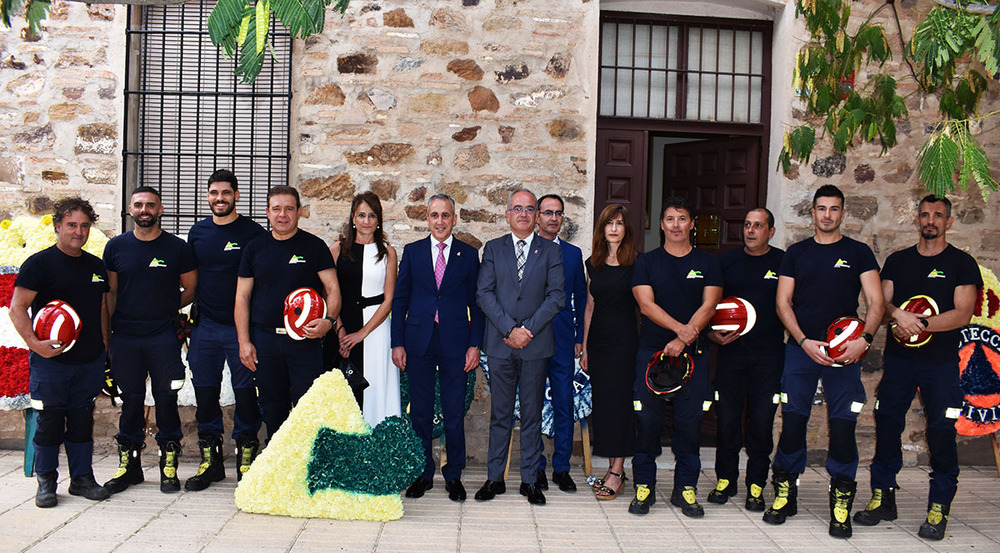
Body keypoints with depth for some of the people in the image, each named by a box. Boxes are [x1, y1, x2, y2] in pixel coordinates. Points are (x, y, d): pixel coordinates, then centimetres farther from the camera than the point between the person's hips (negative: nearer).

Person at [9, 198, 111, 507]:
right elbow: (17, 308, -9)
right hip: (51, 360, -4)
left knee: (82, 420, 11)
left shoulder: (96, 266, 12)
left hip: (89, 361, 5)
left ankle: (82, 478, 21)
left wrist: (105, 348, 15)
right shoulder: (39, 263, -5)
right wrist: (34, 343, -21)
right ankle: (46, 482, 17)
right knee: (49, 421, 3)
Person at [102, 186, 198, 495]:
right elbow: (110, 293, 9)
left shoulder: (177, 248, 2)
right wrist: (104, 332, 5)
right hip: (125, 338, 2)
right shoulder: (116, 247, 7)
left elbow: (191, 290, 8)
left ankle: (169, 463, 12)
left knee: (166, 398, 1)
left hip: (163, 337, -1)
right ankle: (129, 463, 20)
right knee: (131, 399, 8)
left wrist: (166, 308, 2)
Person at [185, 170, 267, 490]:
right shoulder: (197, 232, 11)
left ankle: (246, 458, 13)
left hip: (242, 326, -4)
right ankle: (210, 460, 20)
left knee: (245, 392, 0)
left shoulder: (253, 232, -2)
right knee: (205, 392, 8)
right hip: (205, 326, 4)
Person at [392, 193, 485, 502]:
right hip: (419, 342, 1)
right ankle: (423, 473, 21)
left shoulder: (468, 255, 6)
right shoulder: (412, 252, 8)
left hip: (454, 342, -1)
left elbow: (476, 303, 5)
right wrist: (397, 343, 0)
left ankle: (454, 476, 17)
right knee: (420, 411, 7)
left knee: (455, 412, 4)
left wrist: (475, 345, -3)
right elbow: (400, 300, 7)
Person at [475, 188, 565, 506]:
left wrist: (528, 329, -12)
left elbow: (556, 296, -2)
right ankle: (495, 478, 16)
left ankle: (530, 480, 16)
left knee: (532, 414, 7)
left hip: (536, 344, 0)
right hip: (500, 344, 0)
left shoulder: (551, 252, 7)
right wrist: (509, 329, -11)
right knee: (500, 414, 6)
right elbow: (484, 293, -1)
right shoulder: (493, 249, 9)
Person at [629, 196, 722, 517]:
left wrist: (682, 340, -13)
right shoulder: (647, 262, 7)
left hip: (693, 352, 1)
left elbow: (708, 306, -1)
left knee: (690, 421, 2)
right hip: (652, 351, 0)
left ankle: (685, 488, 14)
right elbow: (646, 304, -4)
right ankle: (644, 487, 12)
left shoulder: (707, 263, 9)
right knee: (648, 420, 0)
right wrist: (680, 327, -19)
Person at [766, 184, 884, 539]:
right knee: (792, 420, -1)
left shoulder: (858, 253, 8)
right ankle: (785, 494, 14)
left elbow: (876, 302, 2)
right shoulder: (796, 253, 11)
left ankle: (841, 503, 9)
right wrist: (804, 341, -8)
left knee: (843, 425, -4)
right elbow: (783, 303, 6)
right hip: (801, 348, 1)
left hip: (845, 351, -1)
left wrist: (864, 340, -15)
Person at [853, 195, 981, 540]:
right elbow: (882, 302, 6)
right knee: (887, 425, 4)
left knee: (942, 433, -3)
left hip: (941, 361, -3)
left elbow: (963, 314, -7)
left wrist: (919, 325, -18)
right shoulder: (898, 261, 12)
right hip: (898, 358, 3)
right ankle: (883, 499, 16)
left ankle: (939, 509, 7)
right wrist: (898, 315, -16)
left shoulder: (962, 263, 3)